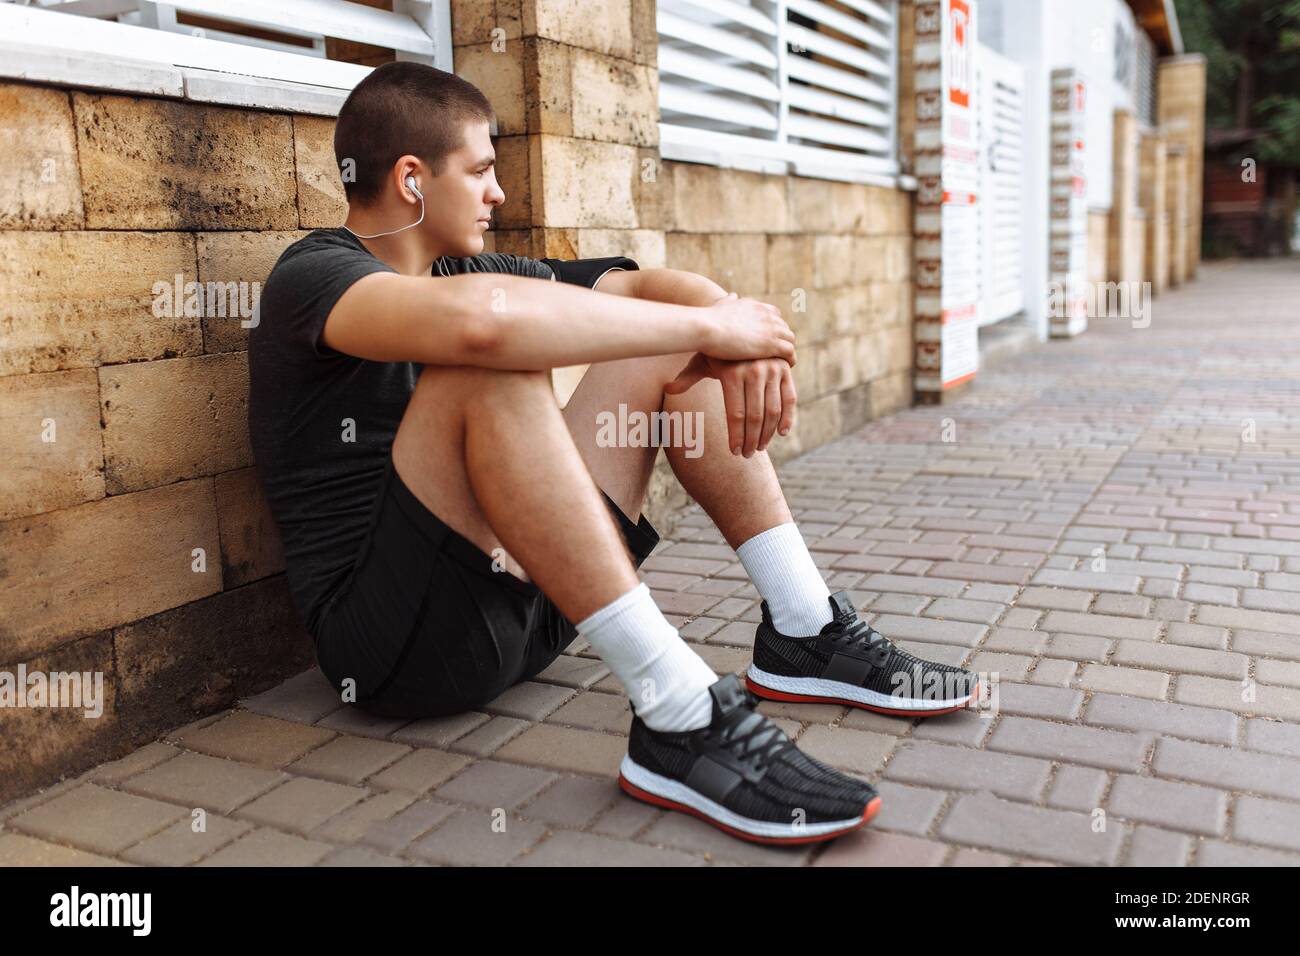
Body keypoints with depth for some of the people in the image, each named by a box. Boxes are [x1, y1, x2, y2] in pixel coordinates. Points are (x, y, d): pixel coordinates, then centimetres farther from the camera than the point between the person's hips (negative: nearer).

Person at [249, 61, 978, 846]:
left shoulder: (461, 270, 14)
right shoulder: (314, 275, -10)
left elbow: (644, 285, 7)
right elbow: (479, 318, -33)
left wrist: (740, 338, -16)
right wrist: (709, 326, -26)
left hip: (532, 604, 8)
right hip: (393, 643, -7)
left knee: (667, 344, 3)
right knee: (491, 367, -31)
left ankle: (805, 633, -1)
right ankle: (679, 718, -33)